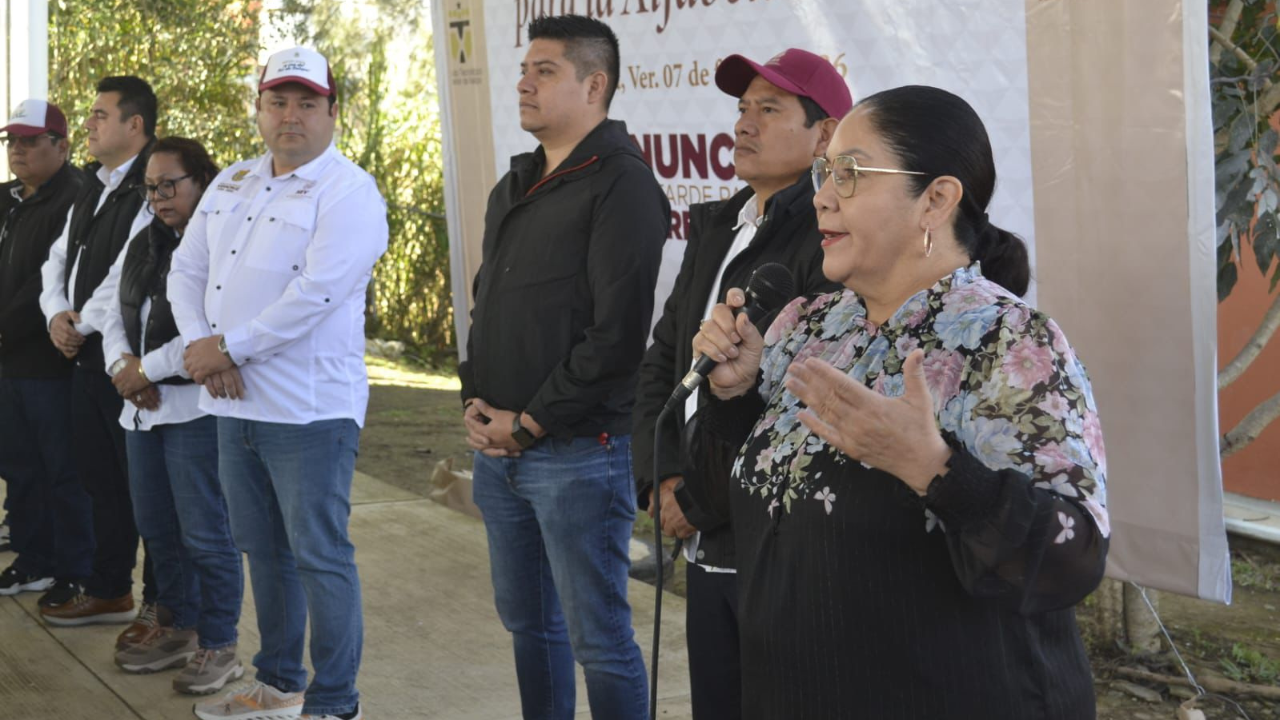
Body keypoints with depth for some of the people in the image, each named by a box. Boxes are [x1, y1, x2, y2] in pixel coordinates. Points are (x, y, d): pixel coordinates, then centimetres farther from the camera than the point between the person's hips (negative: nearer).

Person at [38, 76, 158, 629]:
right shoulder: (92, 189, 15)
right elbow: (59, 259, 18)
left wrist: (83, 324, -12)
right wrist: (57, 314, 0)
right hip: (86, 357, 9)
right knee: (101, 479, 18)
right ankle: (108, 590, 30)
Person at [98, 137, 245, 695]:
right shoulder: (141, 245, 16)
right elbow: (115, 311, 16)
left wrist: (148, 369, -14)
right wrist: (125, 365, -3)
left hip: (196, 407, -8)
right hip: (142, 408, 8)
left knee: (203, 533, -3)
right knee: (156, 528, 17)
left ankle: (218, 645, 10)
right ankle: (177, 627, 32)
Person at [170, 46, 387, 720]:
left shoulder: (348, 191, -10)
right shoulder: (230, 184, 14)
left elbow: (315, 293, -20)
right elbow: (186, 270, 11)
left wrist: (227, 347, -14)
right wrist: (203, 348, -6)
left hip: (307, 409, -7)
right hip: (234, 404, 7)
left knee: (319, 555, -2)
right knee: (264, 550, 17)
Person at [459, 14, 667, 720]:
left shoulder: (620, 185, -11)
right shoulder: (514, 187, 16)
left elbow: (617, 331, -18)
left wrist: (528, 424, -14)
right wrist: (475, 398, 5)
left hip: (577, 451, -8)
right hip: (500, 445, 9)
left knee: (598, 637, -1)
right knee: (526, 619, 18)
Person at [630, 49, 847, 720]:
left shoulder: (829, 238, -14)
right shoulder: (716, 227, 14)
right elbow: (661, 360, 14)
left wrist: (700, 504, -14)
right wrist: (664, 478, -1)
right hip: (707, 547, 8)